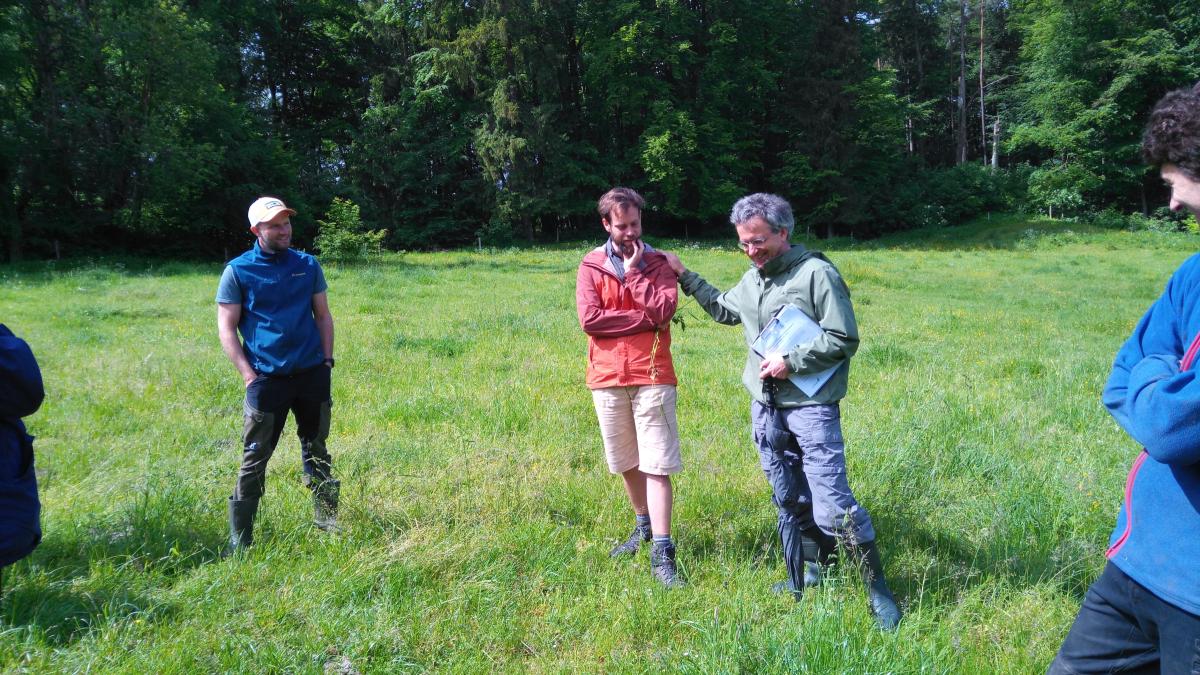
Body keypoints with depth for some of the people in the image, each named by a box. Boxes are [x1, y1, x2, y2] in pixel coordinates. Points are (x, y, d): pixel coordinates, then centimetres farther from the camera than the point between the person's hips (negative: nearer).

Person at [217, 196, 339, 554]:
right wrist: (248, 375, -11)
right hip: (267, 379, -3)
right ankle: (239, 537, 10)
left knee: (317, 450, 15)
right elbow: (226, 328, -4)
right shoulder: (238, 271, -3)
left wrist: (327, 360, 3)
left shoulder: (308, 265, 7)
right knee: (255, 458, 0)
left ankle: (327, 518, 27)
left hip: (313, 374, 3)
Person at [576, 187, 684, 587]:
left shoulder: (657, 263, 4)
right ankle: (643, 526, 37)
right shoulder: (591, 266, 3)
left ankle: (662, 554, -3)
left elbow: (664, 309, -13)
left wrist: (633, 272, -10)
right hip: (607, 378, 2)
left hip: (651, 376, -2)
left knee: (656, 465, -5)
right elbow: (589, 319, -10)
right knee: (626, 462, 16)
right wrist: (644, 319, -11)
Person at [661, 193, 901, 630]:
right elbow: (722, 309, 31)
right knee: (790, 501, 16)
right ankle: (808, 576, 32)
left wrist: (790, 362, -17)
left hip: (811, 408, -7)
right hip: (765, 408, 8)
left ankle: (878, 589, 4)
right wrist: (685, 277, 27)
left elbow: (844, 340, -14)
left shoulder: (817, 273, -13)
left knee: (832, 507, -11)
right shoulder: (751, 280, 11)